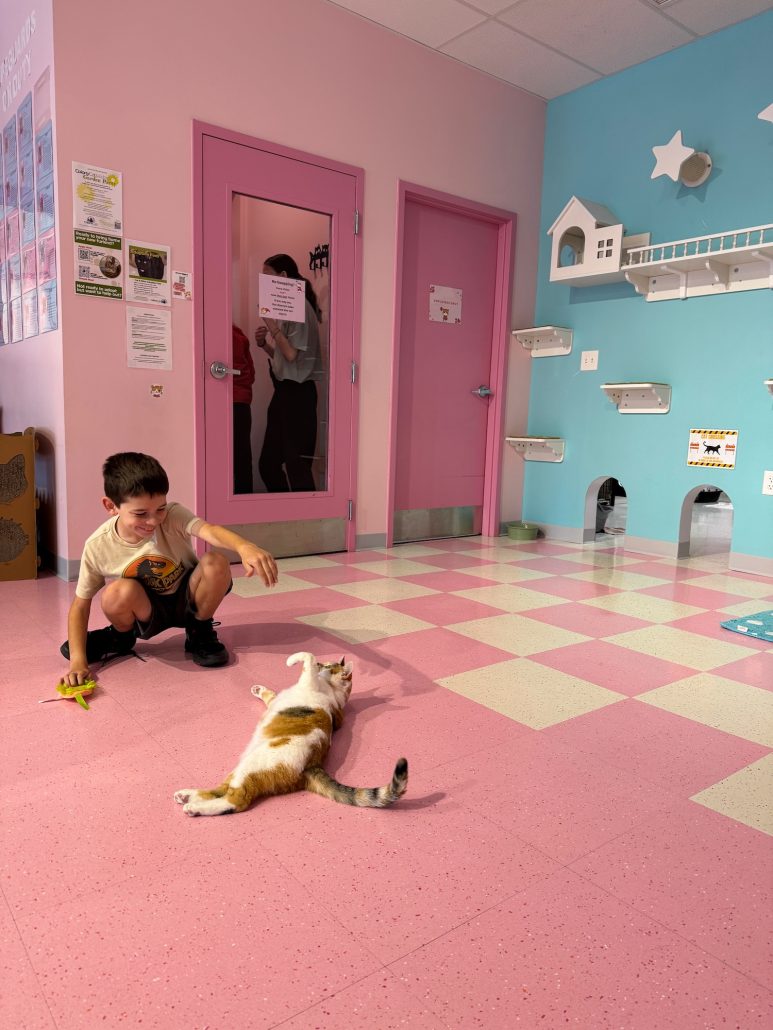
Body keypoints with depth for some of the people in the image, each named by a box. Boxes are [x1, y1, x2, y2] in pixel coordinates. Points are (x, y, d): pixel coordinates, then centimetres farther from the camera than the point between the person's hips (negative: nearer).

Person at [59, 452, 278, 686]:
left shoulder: (173, 515, -24)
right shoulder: (98, 546, -19)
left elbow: (209, 530, -46)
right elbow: (80, 606, -10)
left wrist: (244, 547, -68)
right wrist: (78, 661, -22)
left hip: (187, 598, 0)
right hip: (147, 610, 0)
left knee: (215, 563, -32)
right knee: (119, 592, -35)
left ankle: (199, 632, -3)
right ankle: (121, 637, 3)